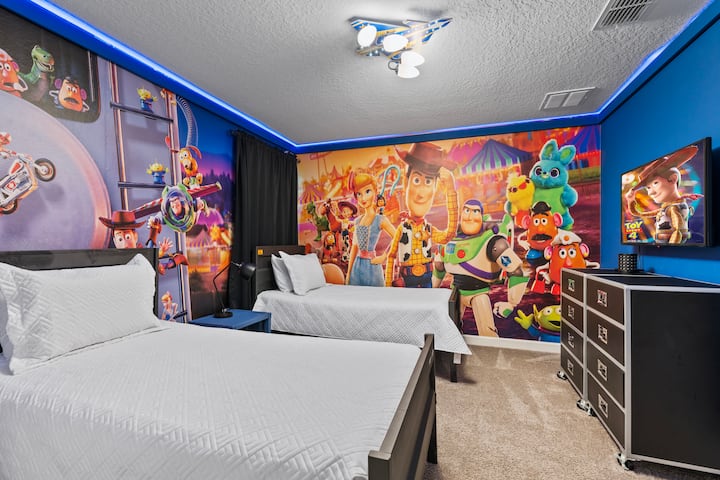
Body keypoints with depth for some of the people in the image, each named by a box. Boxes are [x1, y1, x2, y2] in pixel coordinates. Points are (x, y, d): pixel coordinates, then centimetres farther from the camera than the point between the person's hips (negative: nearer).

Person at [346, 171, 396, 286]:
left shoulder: (380, 219, -7)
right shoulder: (357, 220, 8)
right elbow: (354, 247, 11)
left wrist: (384, 257, -8)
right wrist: (348, 273, 11)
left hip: (371, 267, -5)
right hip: (357, 267, 5)